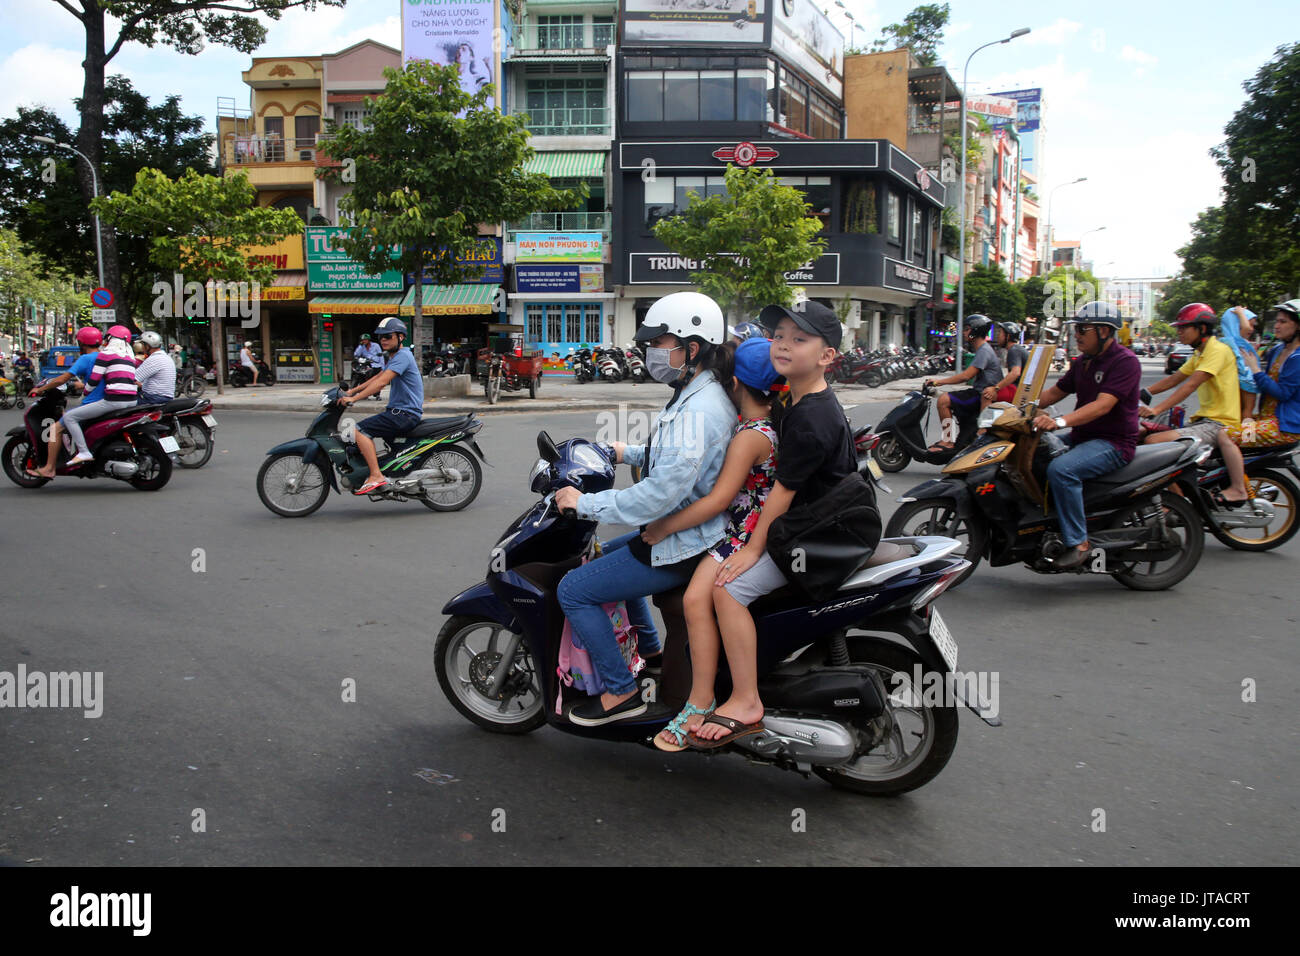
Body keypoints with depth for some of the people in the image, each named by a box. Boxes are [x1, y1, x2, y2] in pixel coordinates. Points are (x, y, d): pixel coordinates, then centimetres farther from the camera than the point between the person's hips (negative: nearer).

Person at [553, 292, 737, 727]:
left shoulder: (697, 410, -27)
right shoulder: (703, 394, 7)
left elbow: (662, 492, -33)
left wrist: (585, 503, -26)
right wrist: (630, 453, 19)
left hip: (681, 548, -11)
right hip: (682, 529, 11)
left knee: (574, 589, -6)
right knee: (607, 556, 32)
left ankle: (621, 692, 3)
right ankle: (651, 653, 40)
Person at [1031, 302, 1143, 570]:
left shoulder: (1125, 361, -14)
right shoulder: (1083, 362, 15)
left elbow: (1103, 405, -26)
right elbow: (1056, 391, 21)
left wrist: (1060, 421, -39)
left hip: (1114, 443, -10)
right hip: (1081, 437, 10)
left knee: (1061, 469, -33)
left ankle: (1079, 542, -26)